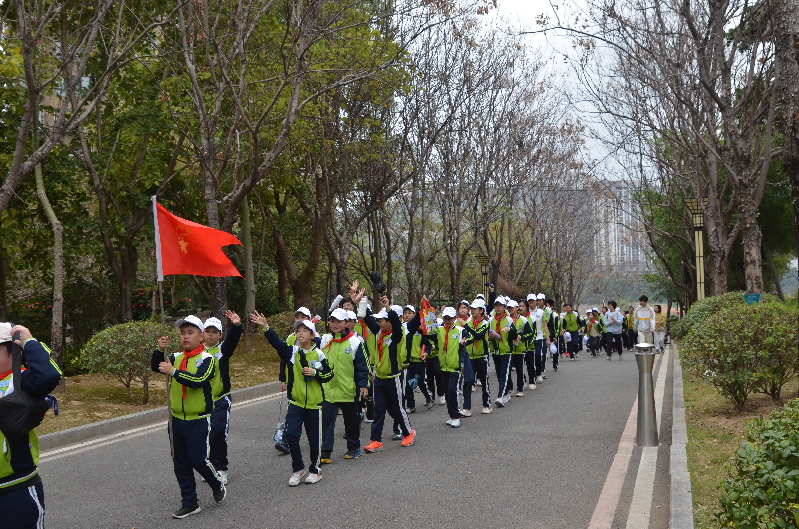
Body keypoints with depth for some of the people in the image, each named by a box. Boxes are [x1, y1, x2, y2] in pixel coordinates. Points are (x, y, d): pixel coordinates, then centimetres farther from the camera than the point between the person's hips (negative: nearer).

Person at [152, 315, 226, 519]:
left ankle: (218, 485, 24)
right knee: (180, 463, 10)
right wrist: (159, 350, -23)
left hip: (199, 420, -6)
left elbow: (199, 380, -27)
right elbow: (156, 367, -7)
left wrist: (173, 372, -31)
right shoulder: (176, 357, 6)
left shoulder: (207, 359, -12)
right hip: (177, 419, 6)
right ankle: (189, 503, 23)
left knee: (198, 459, -5)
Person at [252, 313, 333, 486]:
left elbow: (329, 375, 0)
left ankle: (315, 470, 27)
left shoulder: (318, 354, -5)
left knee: (314, 438, 8)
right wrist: (265, 327, -33)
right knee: (291, 434, -8)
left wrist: (314, 373, -18)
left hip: (314, 403, -1)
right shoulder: (291, 351, -2)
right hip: (295, 402, 2)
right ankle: (298, 469, 12)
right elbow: (276, 342, -18)